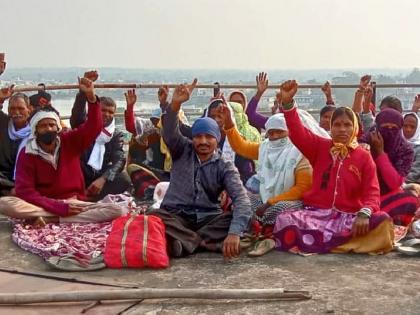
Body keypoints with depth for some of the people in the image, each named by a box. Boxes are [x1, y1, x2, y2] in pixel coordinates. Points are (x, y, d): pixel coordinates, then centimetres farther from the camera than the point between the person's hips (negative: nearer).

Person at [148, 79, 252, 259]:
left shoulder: (225, 167, 2)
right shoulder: (182, 151, 7)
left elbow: (241, 198, -14)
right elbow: (169, 132, -14)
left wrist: (234, 232, -33)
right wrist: (175, 104, -34)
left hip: (207, 217, 1)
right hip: (175, 215, 0)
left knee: (239, 220, -27)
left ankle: (185, 241, -29)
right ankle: (208, 242, -31)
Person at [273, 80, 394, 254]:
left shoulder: (364, 157, 7)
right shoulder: (319, 146, 11)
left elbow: (372, 192, -3)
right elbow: (297, 132, -5)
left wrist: (365, 213, -25)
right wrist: (287, 102, -20)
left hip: (349, 217, 0)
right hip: (316, 213, 0)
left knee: (382, 221, -30)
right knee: (285, 220, -30)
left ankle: (314, 242, -31)